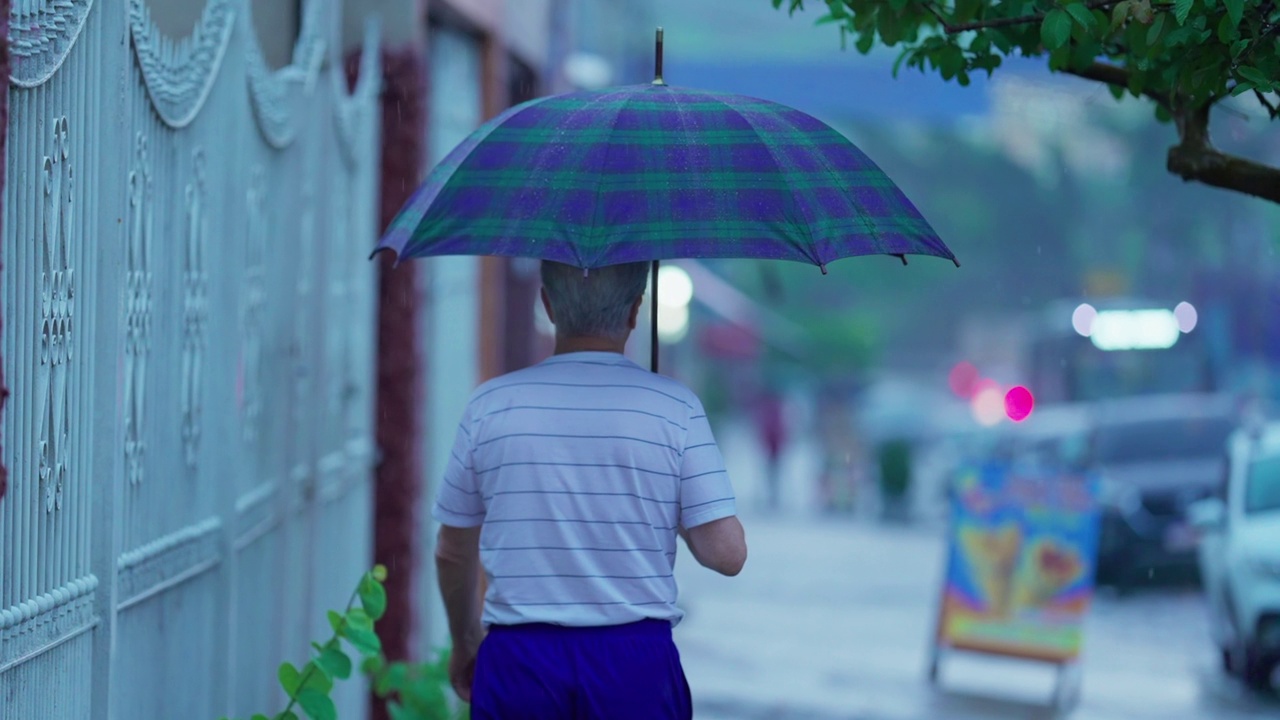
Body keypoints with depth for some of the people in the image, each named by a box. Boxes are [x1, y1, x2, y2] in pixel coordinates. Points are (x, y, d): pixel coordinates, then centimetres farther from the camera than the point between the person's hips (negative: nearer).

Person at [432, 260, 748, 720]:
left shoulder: (491, 406, 2)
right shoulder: (674, 407, -3)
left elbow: (453, 553, 11)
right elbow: (726, 554, -6)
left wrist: (466, 643, 28)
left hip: (518, 660, 1)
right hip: (637, 659, -1)